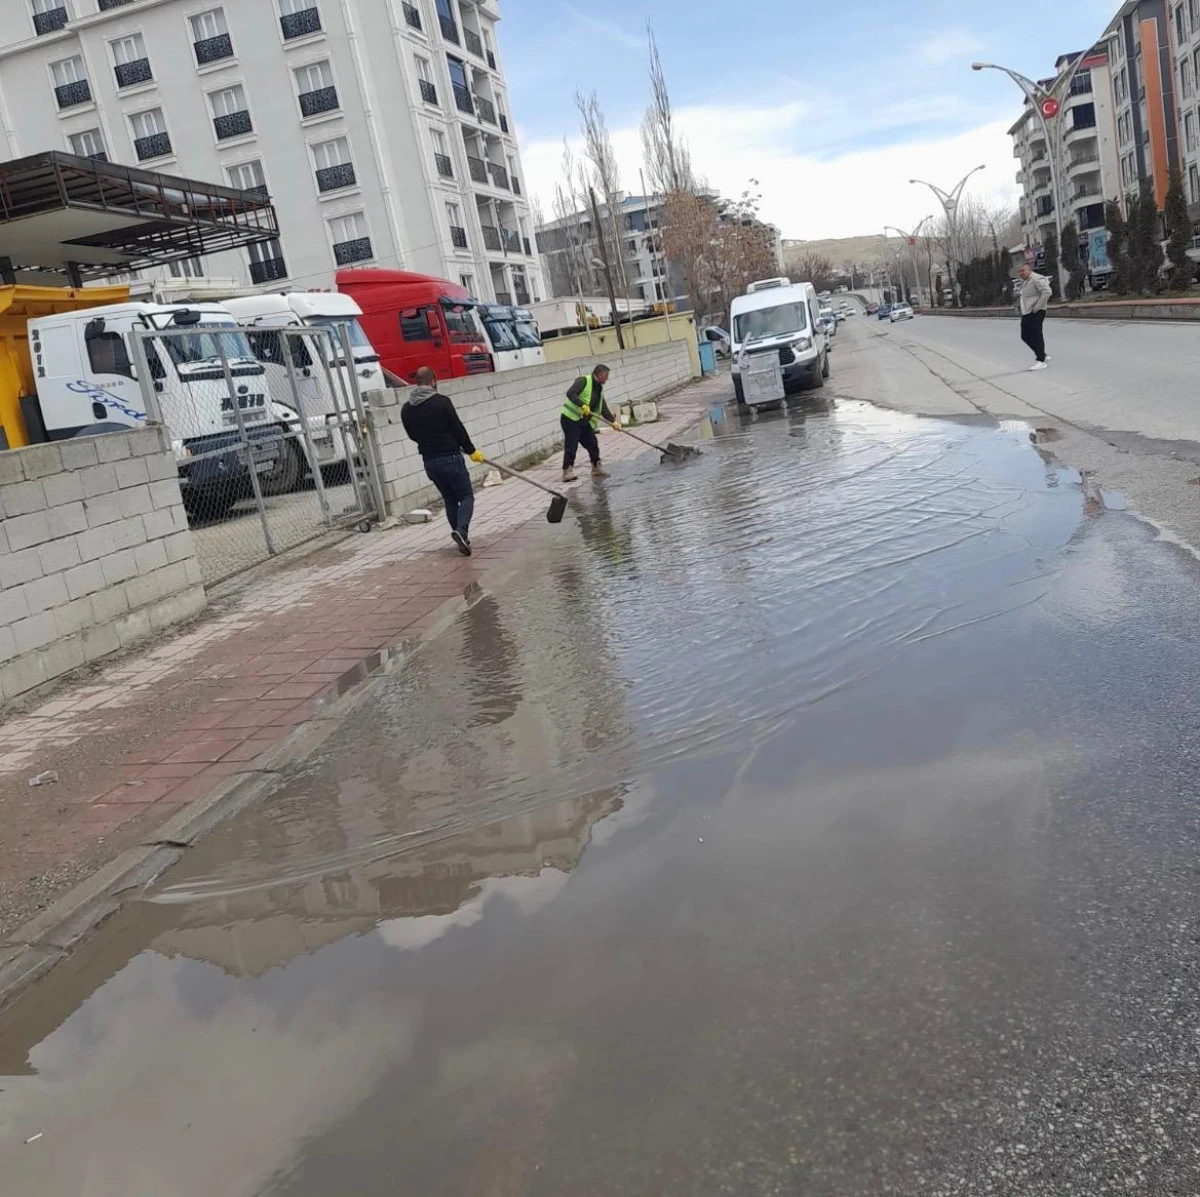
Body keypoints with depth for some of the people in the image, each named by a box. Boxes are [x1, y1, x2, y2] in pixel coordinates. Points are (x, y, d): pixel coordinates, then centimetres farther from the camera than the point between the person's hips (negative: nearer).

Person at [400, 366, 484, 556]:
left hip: (429, 461, 5)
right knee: (466, 497, 2)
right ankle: (461, 530, -21)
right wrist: (471, 450, 3)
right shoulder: (441, 402, -11)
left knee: (450, 500, 17)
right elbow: (458, 428, -8)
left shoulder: (406, 410, 3)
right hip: (450, 457, -5)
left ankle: (461, 535, 16)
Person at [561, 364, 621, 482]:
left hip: (585, 422, 8)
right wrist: (583, 405, -35)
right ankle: (567, 472, -6)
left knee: (592, 444, 10)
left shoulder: (599, 389, 13)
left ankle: (597, 468, 23)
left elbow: (604, 409, 12)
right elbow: (570, 393, -25)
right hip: (570, 419, -8)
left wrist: (613, 421, 0)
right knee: (571, 446, -9)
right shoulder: (584, 381, -12)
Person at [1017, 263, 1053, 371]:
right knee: (1025, 336, 11)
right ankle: (1042, 355, 24)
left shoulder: (1036, 279, -13)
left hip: (1035, 313, -10)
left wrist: (1037, 307, -22)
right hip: (1026, 313, 10)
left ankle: (1041, 361, -4)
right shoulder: (1024, 281, 17)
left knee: (1036, 337, -8)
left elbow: (1047, 292, -23)